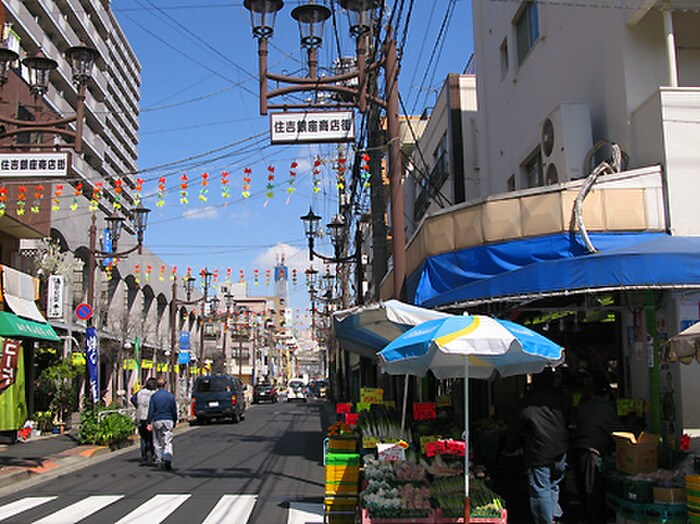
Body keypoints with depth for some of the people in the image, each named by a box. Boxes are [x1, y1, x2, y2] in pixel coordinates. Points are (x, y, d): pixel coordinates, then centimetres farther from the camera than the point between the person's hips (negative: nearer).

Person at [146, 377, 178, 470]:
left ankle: (158, 460, 17)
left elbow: (151, 410, -4)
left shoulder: (154, 396, -2)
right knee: (168, 442, -2)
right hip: (168, 420, 0)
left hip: (157, 421, 0)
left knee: (157, 442, 12)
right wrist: (175, 421, 19)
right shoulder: (170, 396, 2)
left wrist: (149, 422, -1)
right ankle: (168, 459, -20)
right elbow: (174, 410, 7)